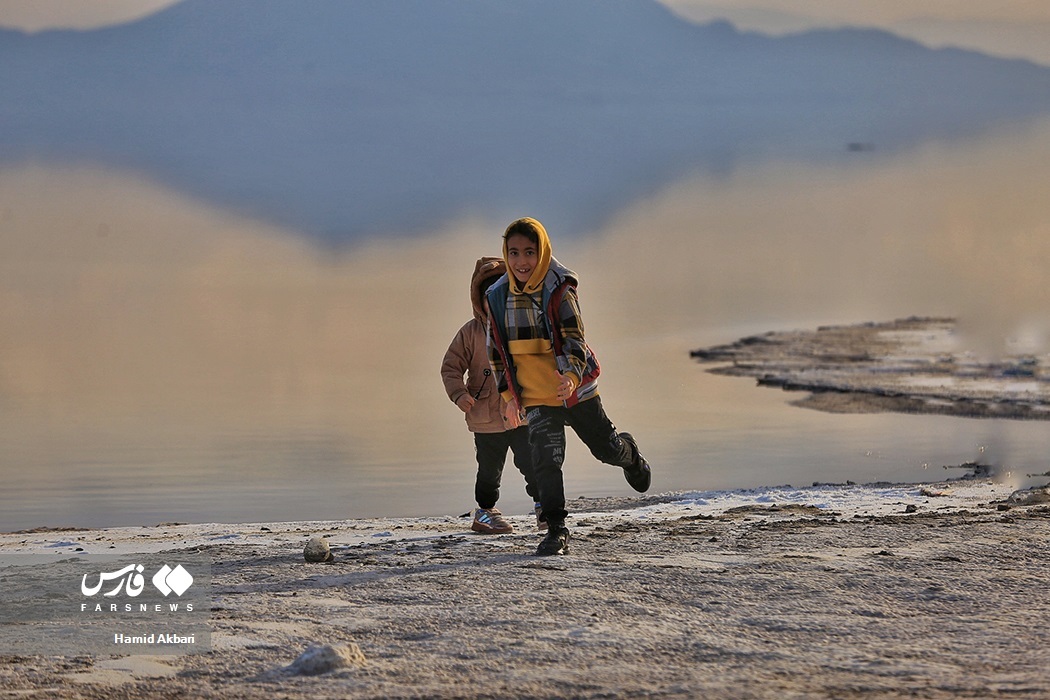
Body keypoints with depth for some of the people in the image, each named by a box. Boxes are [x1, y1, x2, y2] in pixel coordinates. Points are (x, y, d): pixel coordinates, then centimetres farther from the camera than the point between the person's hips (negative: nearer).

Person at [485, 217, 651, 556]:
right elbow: (496, 350, 10)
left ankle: (630, 455, 49)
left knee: (606, 448, 13)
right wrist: (509, 394, 8)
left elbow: (575, 338, -22)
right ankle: (556, 532, -5)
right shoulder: (498, 296, -2)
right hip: (535, 398, 2)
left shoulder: (559, 288, -15)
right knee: (545, 461, -12)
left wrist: (571, 375, -40)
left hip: (575, 389, -2)